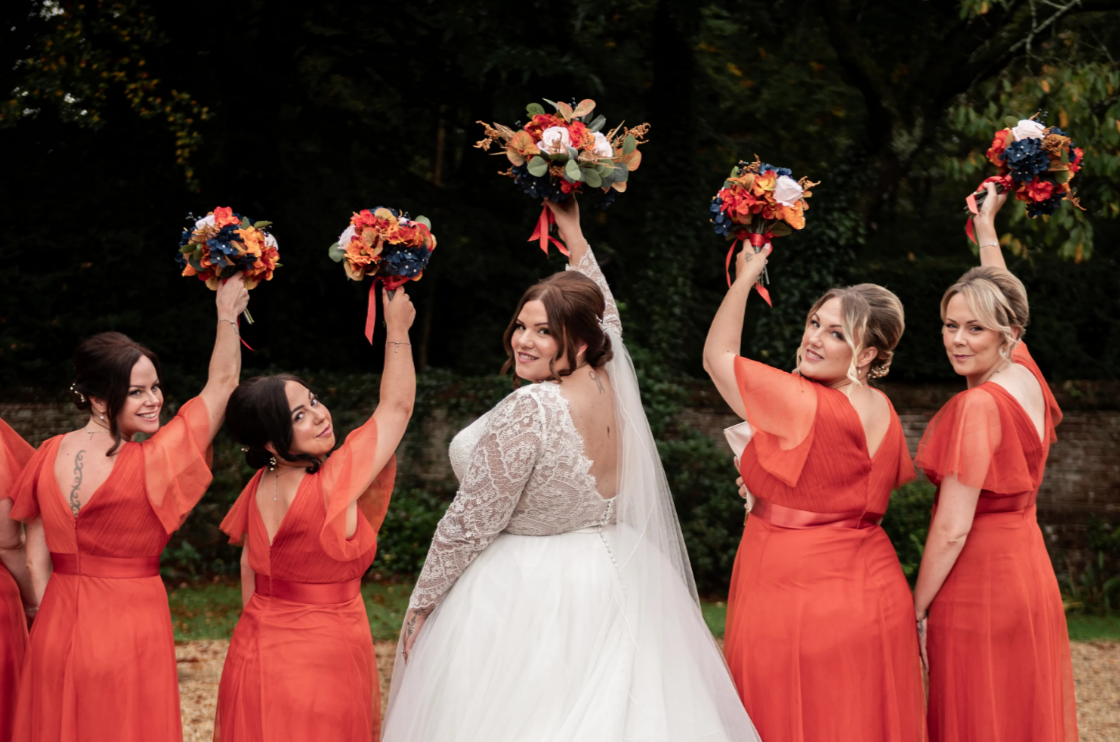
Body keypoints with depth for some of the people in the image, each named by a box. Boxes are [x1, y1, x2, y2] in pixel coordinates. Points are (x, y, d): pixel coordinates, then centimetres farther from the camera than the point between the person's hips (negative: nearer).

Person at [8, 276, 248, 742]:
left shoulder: (48, 456, -4)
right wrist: (228, 314, 5)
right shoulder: (151, 464, -18)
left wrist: (55, 629, 14)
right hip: (130, 630, -5)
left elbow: (36, 561, 3)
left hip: (56, 636, 5)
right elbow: (222, 384, -8)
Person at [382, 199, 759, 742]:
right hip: (611, 588, 8)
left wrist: (421, 605, -7)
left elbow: (471, 521, -18)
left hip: (526, 593, -8)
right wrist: (573, 234, 30)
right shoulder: (613, 385, -3)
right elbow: (603, 317, 21)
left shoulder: (531, 409, -24)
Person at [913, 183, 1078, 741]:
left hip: (977, 587, -8)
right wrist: (986, 226, 38)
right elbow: (1000, 298, 24)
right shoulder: (1027, 377, 3)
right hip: (1030, 577, 8)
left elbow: (952, 531, -20)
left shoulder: (978, 406, -19)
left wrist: (916, 611, -11)